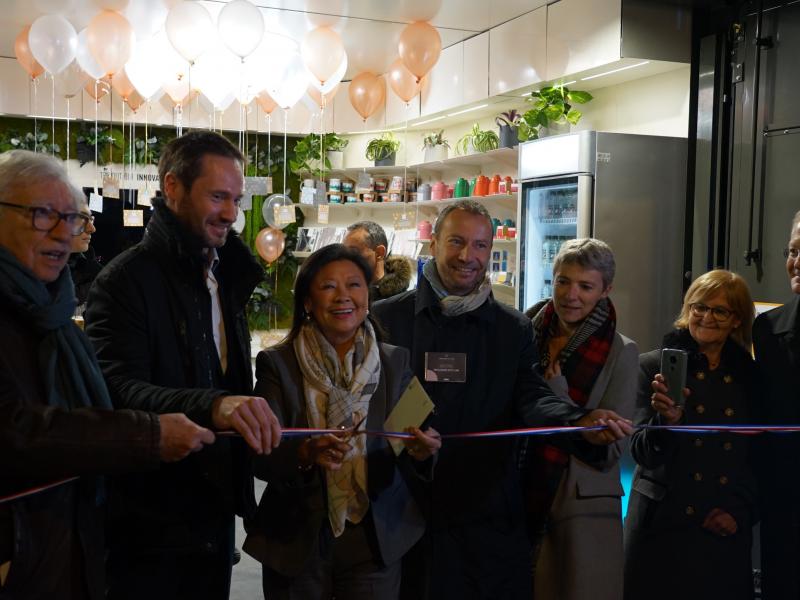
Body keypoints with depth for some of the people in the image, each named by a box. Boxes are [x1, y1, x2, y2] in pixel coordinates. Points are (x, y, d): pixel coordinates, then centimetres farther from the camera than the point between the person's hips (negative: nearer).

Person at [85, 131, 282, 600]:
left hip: (215, 513, 8)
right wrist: (210, 405, -44)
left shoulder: (224, 279, 12)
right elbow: (117, 390, -29)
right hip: (150, 526, -7)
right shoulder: (127, 279, -14)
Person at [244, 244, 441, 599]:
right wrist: (305, 455, -31)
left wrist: (419, 451, -26)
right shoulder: (277, 364, -6)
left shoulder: (396, 362, -1)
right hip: (297, 543, -1)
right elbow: (261, 456, -11)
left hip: (377, 541, 1)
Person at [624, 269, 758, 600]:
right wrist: (667, 419, -25)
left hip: (726, 535, 3)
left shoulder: (750, 376, 7)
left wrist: (742, 511, 0)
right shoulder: (653, 366, -2)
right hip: (662, 527, -2)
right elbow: (643, 454, -7)